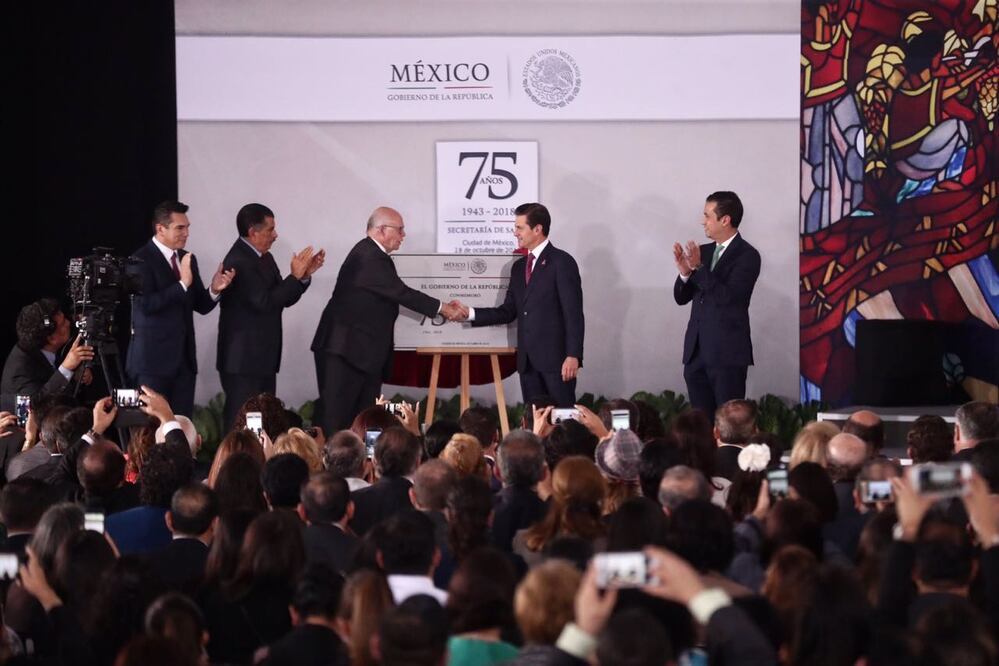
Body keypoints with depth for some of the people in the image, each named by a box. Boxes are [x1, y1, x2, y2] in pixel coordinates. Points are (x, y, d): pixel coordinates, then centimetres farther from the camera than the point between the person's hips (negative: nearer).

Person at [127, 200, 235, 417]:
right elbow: (146, 304, -19)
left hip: (184, 358, 6)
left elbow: (202, 306, 13)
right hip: (153, 358, -6)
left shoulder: (187, 259, 13)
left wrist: (215, 289, -7)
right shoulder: (141, 260, -8)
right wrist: (182, 284, -24)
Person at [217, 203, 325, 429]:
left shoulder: (264, 258, 13)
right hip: (243, 360, -10)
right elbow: (264, 302, -25)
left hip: (263, 358, 10)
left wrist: (305, 274, 2)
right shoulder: (238, 262, -18)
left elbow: (283, 298, 16)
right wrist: (295, 276, -18)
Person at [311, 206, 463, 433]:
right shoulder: (369, 258, -18)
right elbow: (401, 293, -18)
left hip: (365, 351, 10)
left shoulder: (372, 254, 13)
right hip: (345, 350, -10)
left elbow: (395, 295, 17)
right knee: (334, 417, -9)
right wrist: (440, 307, -10)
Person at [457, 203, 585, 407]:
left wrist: (573, 356, -18)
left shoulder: (562, 262, -6)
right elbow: (508, 312, 17)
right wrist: (470, 313, 5)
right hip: (528, 360, 7)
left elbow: (574, 313, -11)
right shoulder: (519, 267, 17)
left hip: (556, 357, -7)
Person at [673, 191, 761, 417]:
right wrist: (685, 272, -5)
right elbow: (681, 298, 14)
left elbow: (728, 297, -16)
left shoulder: (747, 255, -6)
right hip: (696, 350, 6)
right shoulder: (703, 252, 13)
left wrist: (699, 267, -18)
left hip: (727, 353, -6)